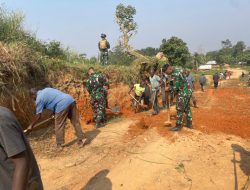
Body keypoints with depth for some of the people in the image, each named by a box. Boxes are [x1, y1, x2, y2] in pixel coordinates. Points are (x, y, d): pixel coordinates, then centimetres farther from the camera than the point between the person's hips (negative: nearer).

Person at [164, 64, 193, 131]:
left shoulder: (175, 74, -20)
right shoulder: (178, 70, 12)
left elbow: (176, 87, -22)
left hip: (183, 93, -10)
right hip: (188, 91, 10)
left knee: (180, 109, -3)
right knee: (187, 108, 18)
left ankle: (178, 126, 4)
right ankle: (189, 124, 28)